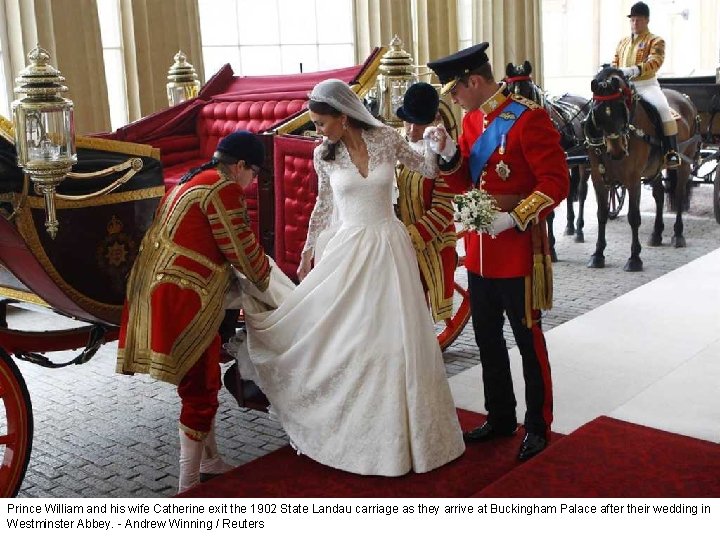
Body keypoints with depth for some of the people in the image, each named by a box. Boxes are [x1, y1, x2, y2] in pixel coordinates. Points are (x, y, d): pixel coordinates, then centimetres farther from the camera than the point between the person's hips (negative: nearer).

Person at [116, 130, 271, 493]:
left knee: (202, 382, 20)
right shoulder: (223, 188, -13)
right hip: (184, 298, -10)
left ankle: (210, 462, 33)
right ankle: (189, 486, 8)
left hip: (162, 290, 10)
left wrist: (255, 270, 23)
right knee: (200, 388, -1)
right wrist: (264, 279, 9)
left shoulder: (194, 181, 18)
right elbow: (242, 248, -10)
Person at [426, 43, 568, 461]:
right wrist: (447, 152, -6)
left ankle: (538, 426, 21)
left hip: (518, 246, -8)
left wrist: (513, 218, -24)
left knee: (528, 340, 5)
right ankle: (500, 418, 32)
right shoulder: (472, 119, 9)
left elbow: (557, 182, -17)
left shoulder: (528, 118, -14)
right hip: (480, 249, 8)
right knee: (487, 338, 16)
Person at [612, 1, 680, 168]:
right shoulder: (622, 42, 18)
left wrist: (636, 69, -34)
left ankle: (672, 152, -24)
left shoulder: (656, 41, 2)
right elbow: (615, 64, 21)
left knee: (662, 107, -30)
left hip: (646, 84, -5)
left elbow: (655, 61, -16)